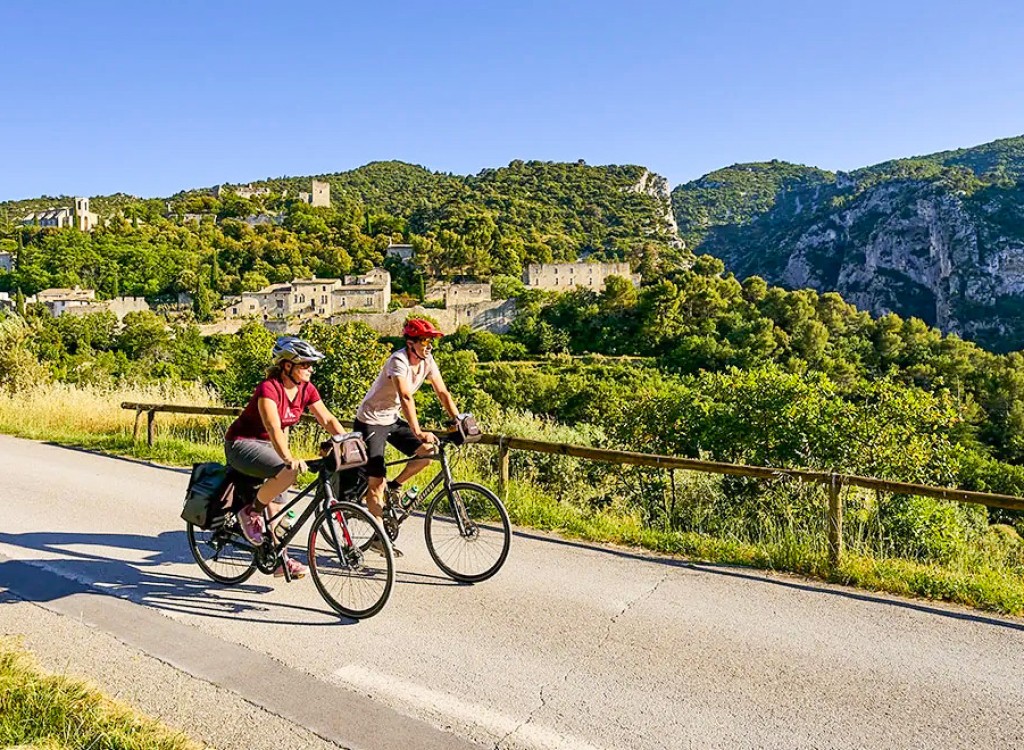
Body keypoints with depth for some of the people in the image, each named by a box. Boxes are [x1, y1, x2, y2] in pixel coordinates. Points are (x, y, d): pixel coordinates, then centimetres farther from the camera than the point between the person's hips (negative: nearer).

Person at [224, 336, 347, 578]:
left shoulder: (306, 390, -4)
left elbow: (328, 420, -7)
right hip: (242, 444, -7)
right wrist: (289, 459, -53)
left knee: (276, 505, 7)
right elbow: (273, 428, -39)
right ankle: (250, 512, -10)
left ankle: (281, 559, 18)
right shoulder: (269, 388, -27)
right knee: (288, 473, -31)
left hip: (267, 446, 8)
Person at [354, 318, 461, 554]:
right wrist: (418, 432, -49)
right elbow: (406, 398, -40)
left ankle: (395, 486, 11)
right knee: (376, 480, -7)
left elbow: (443, 393, -5)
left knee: (427, 451, -13)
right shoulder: (399, 360, -27)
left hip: (392, 419, 7)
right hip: (371, 421, -7)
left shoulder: (427, 361, -5)